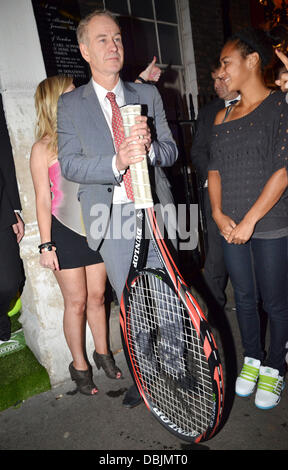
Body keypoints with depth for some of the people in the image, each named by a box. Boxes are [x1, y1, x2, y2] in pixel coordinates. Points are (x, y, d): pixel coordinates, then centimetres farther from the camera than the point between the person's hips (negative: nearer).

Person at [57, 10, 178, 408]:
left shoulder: (148, 95, 9)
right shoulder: (70, 105, 4)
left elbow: (171, 151, 6)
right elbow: (69, 165, -6)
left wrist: (148, 146, -18)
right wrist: (117, 162, -23)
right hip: (110, 218, 0)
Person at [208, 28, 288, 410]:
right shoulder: (222, 117, 12)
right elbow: (215, 170, 11)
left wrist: (249, 220, -16)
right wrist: (219, 213, -3)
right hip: (232, 227, 5)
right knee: (244, 298, 15)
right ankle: (252, 359, 36)